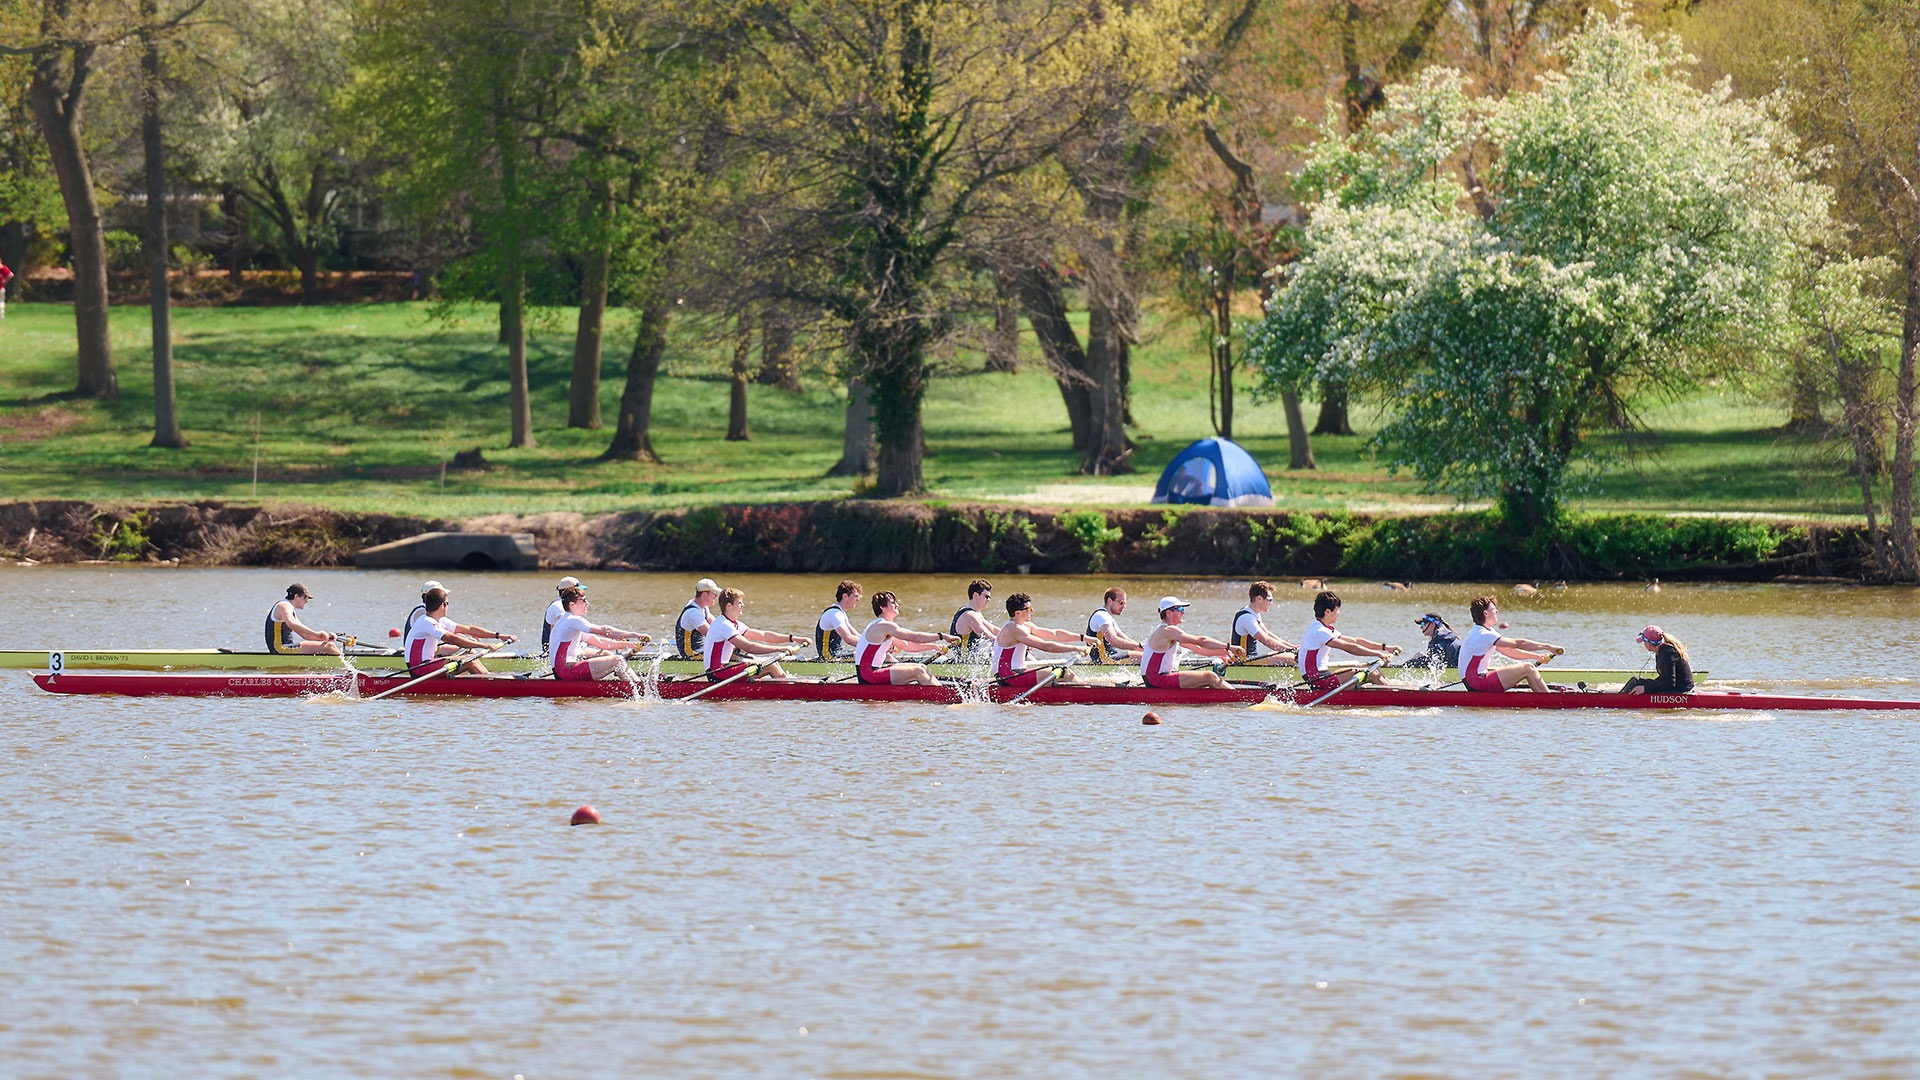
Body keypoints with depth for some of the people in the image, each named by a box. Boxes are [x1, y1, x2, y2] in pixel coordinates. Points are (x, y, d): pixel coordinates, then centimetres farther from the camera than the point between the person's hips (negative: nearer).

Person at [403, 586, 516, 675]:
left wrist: (498, 635, 6)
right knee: (469, 662, -16)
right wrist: (483, 645, -31)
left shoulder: (441, 621, 12)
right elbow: (452, 639, -28)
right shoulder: (426, 622, -18)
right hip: (419, 668, -10)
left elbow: (468, 629, 11)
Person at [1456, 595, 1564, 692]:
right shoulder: (1483, 635, -17)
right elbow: (1518, 643, -18)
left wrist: (1537, 656, 8)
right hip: (1478, 683, -11)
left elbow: (1509, 651, 16)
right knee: (1527, 668, -12)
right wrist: (1548, 647, -13)